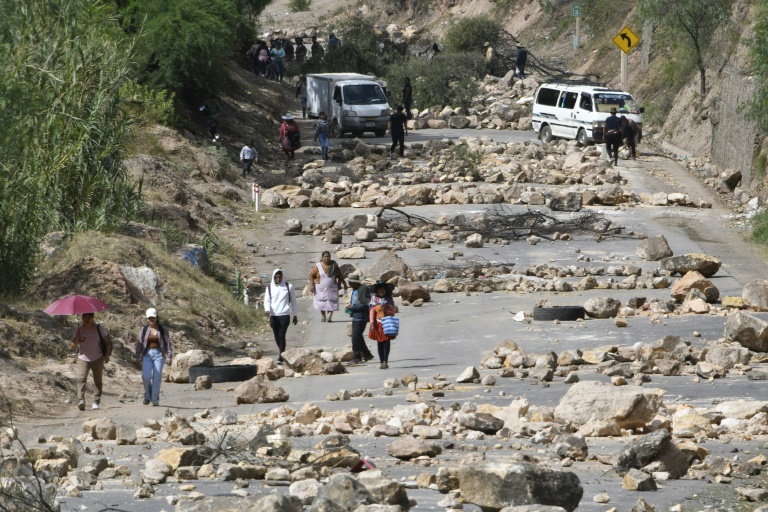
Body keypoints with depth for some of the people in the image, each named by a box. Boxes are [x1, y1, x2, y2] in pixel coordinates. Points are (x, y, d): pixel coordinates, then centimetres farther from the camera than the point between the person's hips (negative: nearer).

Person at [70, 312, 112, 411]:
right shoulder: (79, 330, -1)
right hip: (83, 359, 0)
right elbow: (73, 346, -4)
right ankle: (81, 400, -27)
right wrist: (77, 338, -23)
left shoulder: (99, 328, -1)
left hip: (97, 359, 0)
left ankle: (96, 402, 11)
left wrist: (107, 355, -2)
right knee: (81, 378, -18)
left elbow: (108, 341, 7)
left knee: (97, 380, 2)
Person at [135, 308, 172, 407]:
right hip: (147, 354, 1)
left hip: (158, 354, -1)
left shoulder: (162, 330, 3)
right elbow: (139, 344, 8)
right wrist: (138, 358, 4)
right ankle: (147, 396, 13)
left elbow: (168, 343, 4)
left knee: (157, 377, -5)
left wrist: (169, 357, -3)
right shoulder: (144, 330, 6)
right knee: (146, 376, -11)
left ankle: (155, 400, 2)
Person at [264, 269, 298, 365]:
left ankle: (281, 357, -15)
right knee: (277, 337, 10)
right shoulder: (270, 287, 7)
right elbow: (267, 300, 6)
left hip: (284, 315, -3)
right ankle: (283, 354, 29)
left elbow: (293, 301, 10)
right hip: (273, 316, 3)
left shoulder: (288, 286, 3)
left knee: (281, 336, -14)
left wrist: (295, 315, 10)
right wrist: (267, 309, -16)